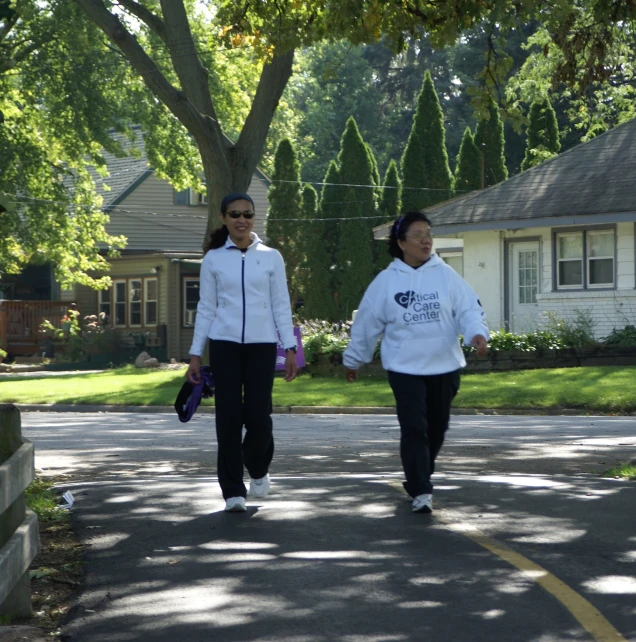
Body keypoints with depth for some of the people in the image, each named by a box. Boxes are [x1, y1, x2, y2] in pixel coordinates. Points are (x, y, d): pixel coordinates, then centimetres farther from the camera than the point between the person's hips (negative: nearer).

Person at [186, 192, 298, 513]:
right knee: (229, 417, -3)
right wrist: (195, 354, 4)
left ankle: (258, 469, 24)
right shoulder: (213, 259, 5)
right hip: (225, 344, 0)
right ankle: (233, 490, 6)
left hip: (261, 344, 0)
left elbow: (281, 306, 6)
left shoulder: (271, 257, 5)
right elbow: (206, 309, 7)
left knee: (258, 416, -6)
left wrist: (290, 348, -2)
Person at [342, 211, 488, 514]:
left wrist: (477, 333, -25)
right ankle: (421, 491, -10)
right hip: (405, 368, -2)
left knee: (437, 428, 14)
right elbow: (367, 323, 7)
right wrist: (353, 359, 14)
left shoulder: (445, 275, 2)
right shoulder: (387, 281, -1)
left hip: (444, 366, 3)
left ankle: (418, 478, 35)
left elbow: (468, 309, -4)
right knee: (414, 429, -12)